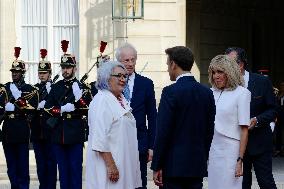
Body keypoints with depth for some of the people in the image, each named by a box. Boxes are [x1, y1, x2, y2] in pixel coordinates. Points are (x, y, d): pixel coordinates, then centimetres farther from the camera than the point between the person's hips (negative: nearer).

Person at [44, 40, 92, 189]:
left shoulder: (82, 87, 1)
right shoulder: (55, 87, 11)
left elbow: (89, 109, -7)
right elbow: (48, 108, 4)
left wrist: (79, 96, -21)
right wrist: (63, 110, -12)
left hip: (76, 134, -3)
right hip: (58, 133, 4)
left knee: (76, 167, -1)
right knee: (62, 168, 9)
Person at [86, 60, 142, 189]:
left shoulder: (121, 100, 15)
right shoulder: (102, 100, -14)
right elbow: (100, 139, -22)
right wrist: (110, 166, -25)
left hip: (124, 163, 9)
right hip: (110, 164, -9)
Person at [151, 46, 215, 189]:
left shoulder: (171, 92, -11)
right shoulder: (207, 92, 7)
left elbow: (163, 132, -13)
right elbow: (209, 130, 12)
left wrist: (157, 166, -8)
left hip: (173, 166, -6)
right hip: (198, 166, 6)